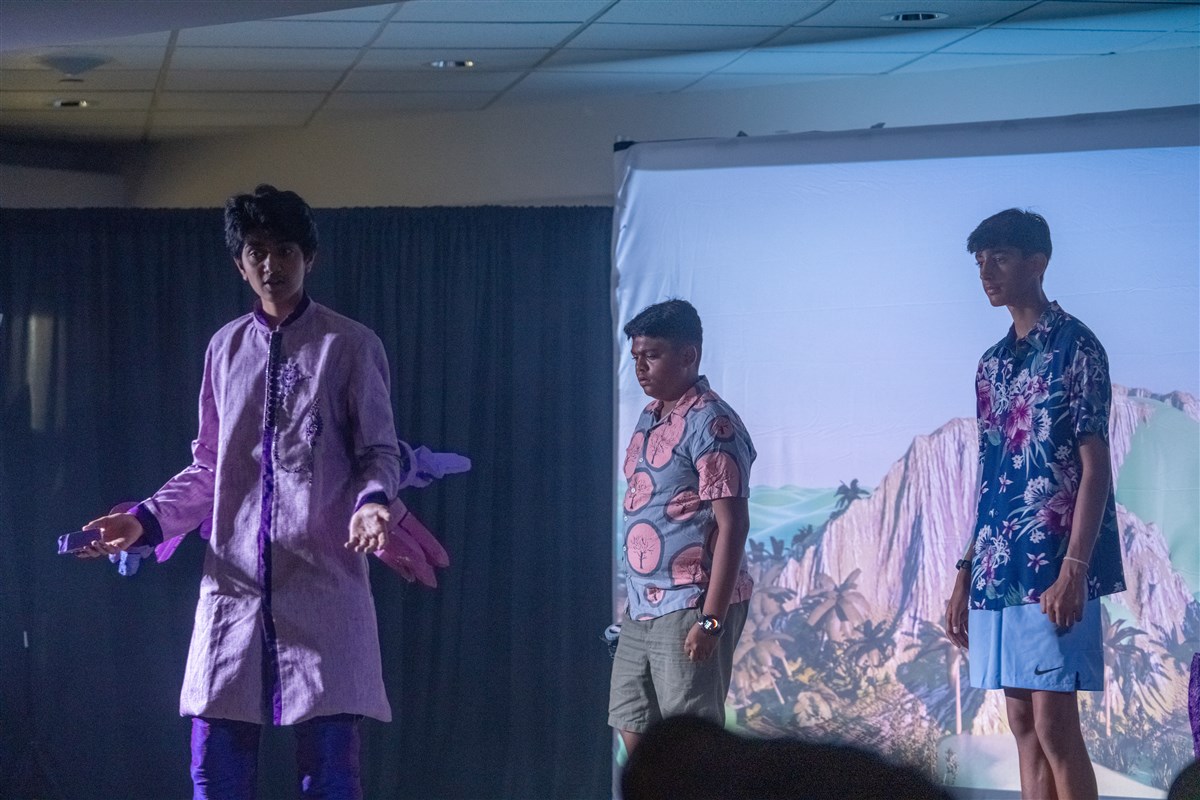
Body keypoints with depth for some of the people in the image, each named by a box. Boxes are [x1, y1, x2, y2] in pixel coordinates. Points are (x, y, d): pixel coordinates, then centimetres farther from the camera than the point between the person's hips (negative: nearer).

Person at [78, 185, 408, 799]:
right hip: (234, 586, 4)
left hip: (324, 589, -4)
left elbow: (379, 454, 2)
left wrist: (372, 503, -20)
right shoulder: (225, 349, 13)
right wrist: (148, 519, 3)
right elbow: (208, 469, 17)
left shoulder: (351, 348, 1)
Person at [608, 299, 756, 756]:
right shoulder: (650, 419, 15)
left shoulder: (710, 423, -12)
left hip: (691, 608, -9)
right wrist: (635, 600, 16)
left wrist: (711, 619, -22)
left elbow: (732, 525, -17)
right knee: (636, 735, 11)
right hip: (642, 611, 9)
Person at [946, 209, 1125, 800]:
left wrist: (1074, 569, -19)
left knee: (1054, 726, -9)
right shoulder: (992, 364, 17)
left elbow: (1095, 466, -10)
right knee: (1023, 725, 7)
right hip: (998, 570, 8)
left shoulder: (1075, 346, -5)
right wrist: (965, 574, 15)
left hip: (1051, 568, -8)